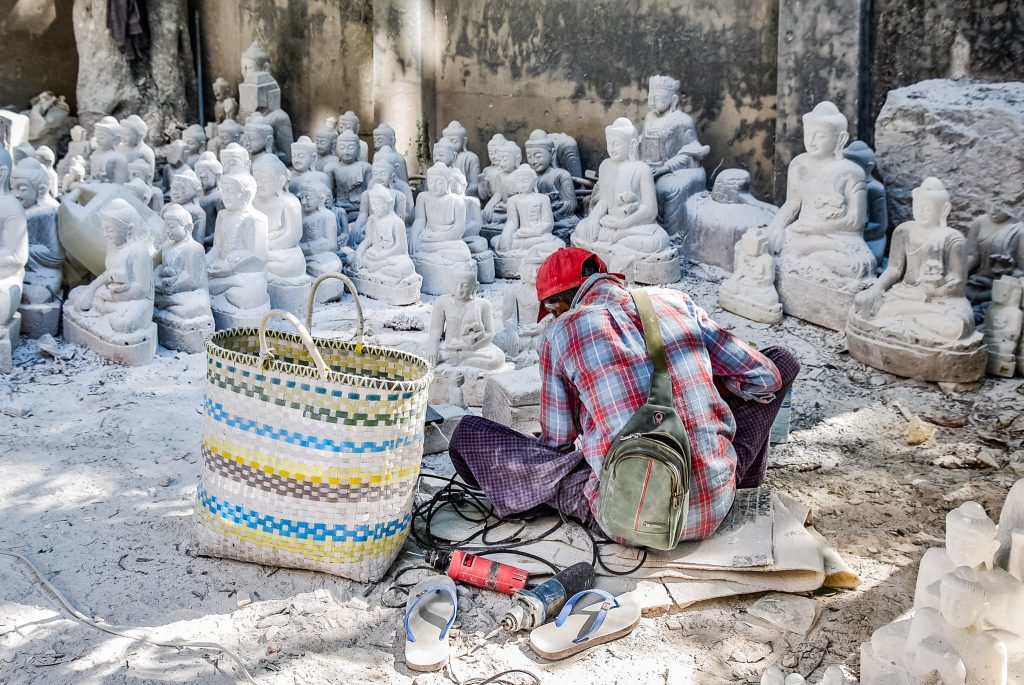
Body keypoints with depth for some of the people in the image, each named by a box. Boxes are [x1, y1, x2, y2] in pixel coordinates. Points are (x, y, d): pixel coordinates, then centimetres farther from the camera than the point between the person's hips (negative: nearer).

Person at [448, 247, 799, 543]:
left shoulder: (560, 332, 2)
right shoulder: (676, 301, 8)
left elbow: (557, 443, 10)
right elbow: (766, 377, 12)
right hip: (715, 506, 3)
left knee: (468, 435, 9)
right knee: (781, 359, 26)